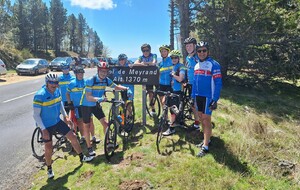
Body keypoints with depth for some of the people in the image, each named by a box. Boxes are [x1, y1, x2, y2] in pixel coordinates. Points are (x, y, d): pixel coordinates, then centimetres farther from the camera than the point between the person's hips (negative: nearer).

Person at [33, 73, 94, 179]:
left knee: (73, 137, 6)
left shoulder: (57, 91, -6)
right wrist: (43, 130, -24)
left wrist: (65, 116, 12)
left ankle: (82, 158, 25)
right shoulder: (39, 96, -24)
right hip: (46, 126, -5)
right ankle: (49, 169, 29)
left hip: (57, 122, 5)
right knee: (49, 148, 3)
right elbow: (36, 115, -20)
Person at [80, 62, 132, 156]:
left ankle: (108, 142, 18)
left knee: (105, 123, 0)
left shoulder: (106, 80, -9)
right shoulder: (91, 80, -25)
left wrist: (127, 89, -13)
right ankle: (89, 147, 18)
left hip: (96, 105, 5)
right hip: (86, 105, -4)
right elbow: (88, 97, -29)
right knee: (87, 126, 4)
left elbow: (116, 87, 3)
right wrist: (98, 99, -46)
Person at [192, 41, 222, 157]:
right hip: (198, 96, 7)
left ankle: (205, 147, 6)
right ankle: (206, 139, 29)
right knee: (202, 119, 13)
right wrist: (193, 96, 14)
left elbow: (218, 83, -14)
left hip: (208, 97, -7)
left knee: (206, 120, -3)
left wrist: (215, 100, -19)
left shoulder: (214, 65, -11)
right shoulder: (197, 65, 11)